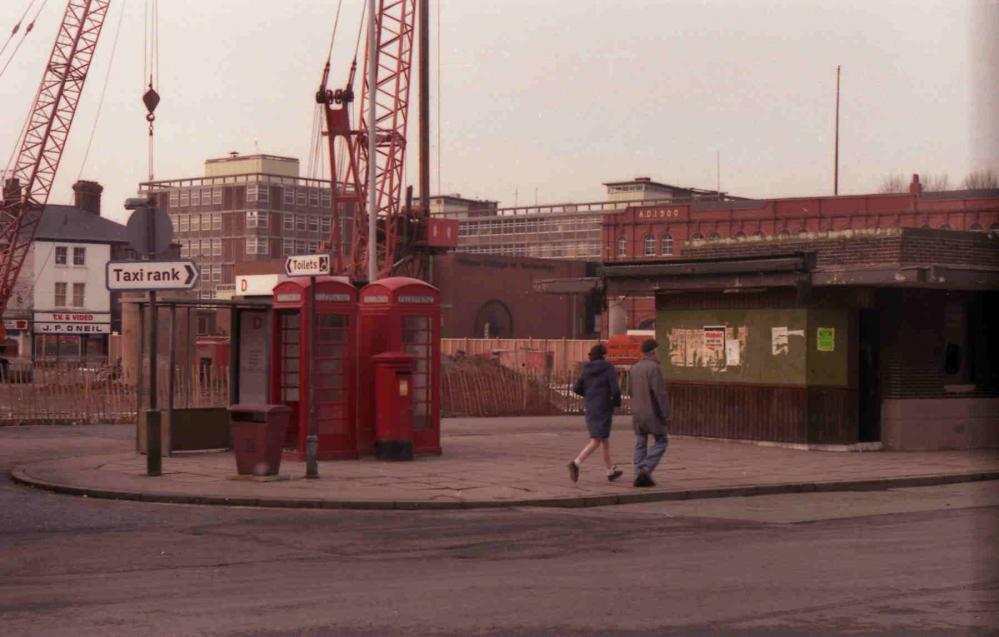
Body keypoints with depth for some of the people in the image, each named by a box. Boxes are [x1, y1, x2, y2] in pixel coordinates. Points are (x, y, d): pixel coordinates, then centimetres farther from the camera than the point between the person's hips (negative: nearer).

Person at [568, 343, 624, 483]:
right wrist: (617, 402, 4)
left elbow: (576, 388, 5)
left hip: (590, 408, 7)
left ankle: (611, 471, 26)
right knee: (596, 441, -11)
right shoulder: (609, 369, -9)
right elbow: (615, 390, -16)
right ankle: (576, 463, -30)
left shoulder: (587, 369, 7)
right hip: (603, 409, -7)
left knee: (605, 439, 19)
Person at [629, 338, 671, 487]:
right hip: (652, 412, -7)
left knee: (641, 444, 10)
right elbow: (660, 392, -19)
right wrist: (667, 413, -14)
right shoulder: (654, 368, -15)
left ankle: (639, 476, 4)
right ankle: (646, 470, -10)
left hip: (637, 412, 7)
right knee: (661, 441, 5)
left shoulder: (635, 368, 8)